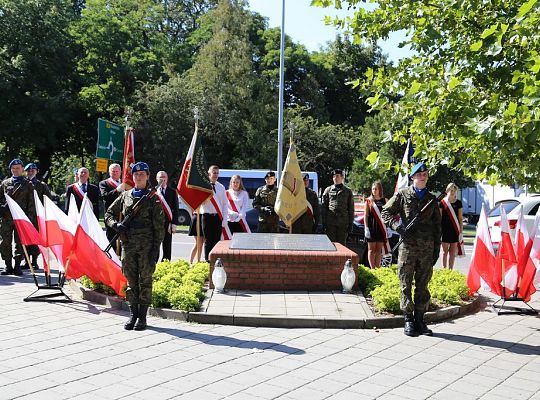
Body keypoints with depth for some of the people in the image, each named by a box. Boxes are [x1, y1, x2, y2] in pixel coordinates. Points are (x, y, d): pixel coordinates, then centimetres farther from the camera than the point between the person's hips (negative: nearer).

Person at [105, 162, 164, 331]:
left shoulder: (153, 198, 2)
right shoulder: (125, 196, 11)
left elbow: (159, 226, -1)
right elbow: (109, 213, 19)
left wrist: (156, 248, -7)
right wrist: (116, 224, -3)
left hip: (146, 246, -3)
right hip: (128, 245, 3)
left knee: (145, 280, 1)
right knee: (131, 280, 8)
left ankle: (142, 316, 9)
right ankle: (133, 314, 17)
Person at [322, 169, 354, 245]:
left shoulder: (348, 191, 10)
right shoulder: (328, 190, 10)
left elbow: (351, 209, 9)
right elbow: (324, 207, 8)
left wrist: (350, 223, 3)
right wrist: (324, 222, 1)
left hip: (343, 223, 0)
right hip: (330, 222, 0)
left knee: (341, 244, 4)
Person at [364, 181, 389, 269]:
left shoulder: (385, 200, 8)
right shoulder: (368, 201, 3)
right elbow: (365, 215, 0)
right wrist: (366, 228, -8)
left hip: (382, 227, 2)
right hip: (371, 227, -2)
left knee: (379, 250, 6)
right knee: (371, 249, 1)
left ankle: (378, 268, 12)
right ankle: (372, 268, 3)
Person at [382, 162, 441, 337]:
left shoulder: (431, 199, 15)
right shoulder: (403, 194, 5)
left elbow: (437, 225, 17)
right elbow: (386, 212, 4)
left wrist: (437, 248, 10)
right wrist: (398, 226, -12)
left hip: (427, 248, 3)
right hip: (408, 245, -3)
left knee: (422, 286, 7)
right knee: (406, 284, -1)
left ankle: (420, 319, 15)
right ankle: (408, 320, 6)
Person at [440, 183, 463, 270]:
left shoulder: (458, 203, 6)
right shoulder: (443, 202, 0)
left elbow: (460, 218, 6)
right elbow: (439, 217, 3)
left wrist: (461, 232, 1)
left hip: (455, 230, 2)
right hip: (445, 230, -1)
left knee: (453, 252, 4)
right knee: (445, 251, 5)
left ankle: (450, 270, 11)